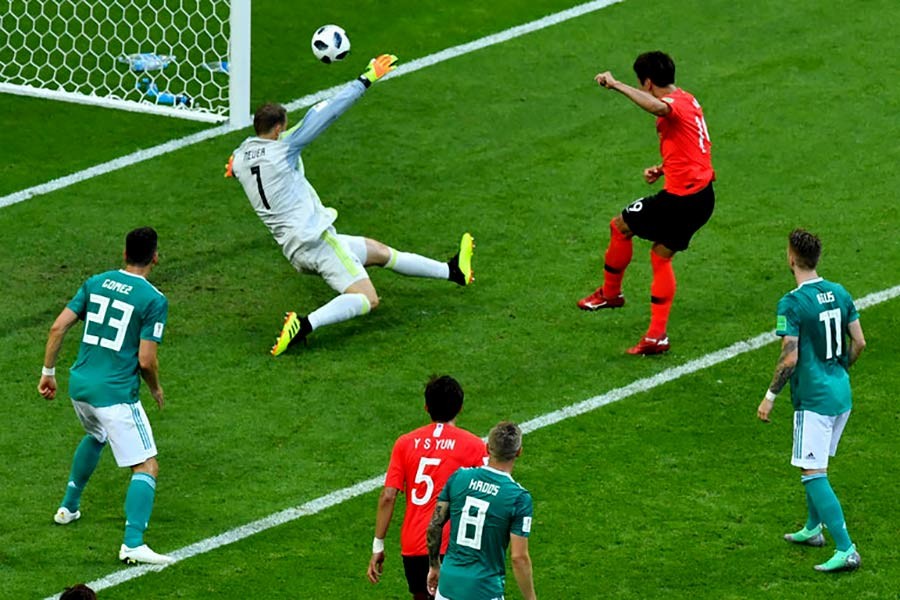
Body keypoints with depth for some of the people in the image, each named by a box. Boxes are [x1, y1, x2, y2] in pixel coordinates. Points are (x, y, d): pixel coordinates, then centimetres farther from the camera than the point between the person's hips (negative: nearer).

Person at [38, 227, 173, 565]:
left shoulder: (95, 283, 6)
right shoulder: (154, 300, -10)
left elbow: (58, 327, 3)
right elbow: (146, 360, -13)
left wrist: (48, 371, 13)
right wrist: (156, 389, 7)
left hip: (79, 385, 7)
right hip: (116, 394, -7)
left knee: (96, 436, 37)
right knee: (147, 468, -3)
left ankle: (69, 508, 47)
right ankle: (133, 543, -19)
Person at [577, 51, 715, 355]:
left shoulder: (675, 103, -15)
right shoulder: (688, 100, 18)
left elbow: (657, 107, -43)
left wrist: (616, 85, -38)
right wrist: (663, 168, 17)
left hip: (681, 196, -10)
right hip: (703, 196, 10)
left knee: (620, 226, 6)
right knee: (661, 256, 18)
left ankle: (610, 293, 24)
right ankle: (657, 335, 16)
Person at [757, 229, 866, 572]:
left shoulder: (792, 304, -17)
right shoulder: (839, 294, 4)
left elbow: (790, 358, -20)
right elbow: (859, 342, 9)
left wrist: (770, 396, -8)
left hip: (813, 399, -8)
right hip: (841, 395, 8)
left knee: (813, 473, -6)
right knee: (817, 465, 25)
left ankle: (846, 550, -14)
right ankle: (813, 529, 39)